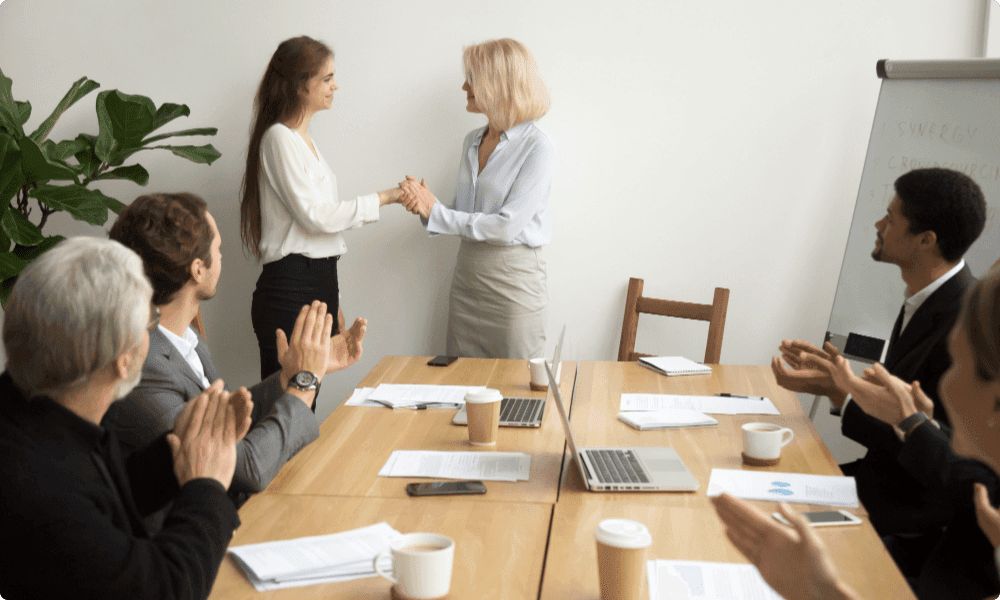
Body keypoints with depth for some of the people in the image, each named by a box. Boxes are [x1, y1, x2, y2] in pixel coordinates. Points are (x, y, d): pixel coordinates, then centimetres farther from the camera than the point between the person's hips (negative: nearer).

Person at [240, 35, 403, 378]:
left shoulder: (304, 140, 20)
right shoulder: (279, 138, -8)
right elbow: (314, 215, -15)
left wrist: (333, 301, 21)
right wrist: (383, 198, -9)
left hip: (319, 282, 9)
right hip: (290, 289, -9)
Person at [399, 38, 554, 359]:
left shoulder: (536, 146, -13)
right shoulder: (473, 142, 11)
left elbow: (507, 226, -20)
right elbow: (463, 213, 14)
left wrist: (435, 212, -15)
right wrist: (424, 206, -7)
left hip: (513, 277, -7)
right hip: (467, 272, 7)